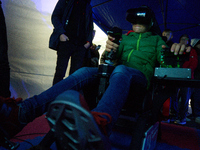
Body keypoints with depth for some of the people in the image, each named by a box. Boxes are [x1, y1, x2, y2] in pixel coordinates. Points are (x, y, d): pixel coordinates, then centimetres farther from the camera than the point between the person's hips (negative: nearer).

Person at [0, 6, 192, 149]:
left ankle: (99, 123, -73)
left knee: (121, 70, -39)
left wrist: (174, 51, -19)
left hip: (140, 76, -3)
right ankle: (21, 112, -42)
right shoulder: (125, 37, 30)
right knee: (83, 72, -25)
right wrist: (111, 51, -10)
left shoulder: (157, 39, 24)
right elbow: (115, 56, 16)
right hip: (116, 71, 3)